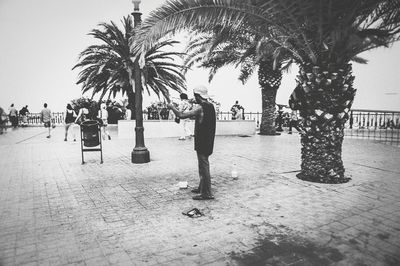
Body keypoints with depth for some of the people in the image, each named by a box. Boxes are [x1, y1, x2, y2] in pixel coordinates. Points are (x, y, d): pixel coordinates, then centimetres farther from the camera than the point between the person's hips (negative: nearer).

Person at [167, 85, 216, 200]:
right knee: (203, 165, 19)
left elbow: (182, 115, -20)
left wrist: (172, 107, -6)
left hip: (202, 142, -9)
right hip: (208, 141, 9)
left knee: (204, 166, -4)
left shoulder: (200, 107, -18)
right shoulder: (210, 106, 9)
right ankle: (202, 187, 32)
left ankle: (206, 193, 3)